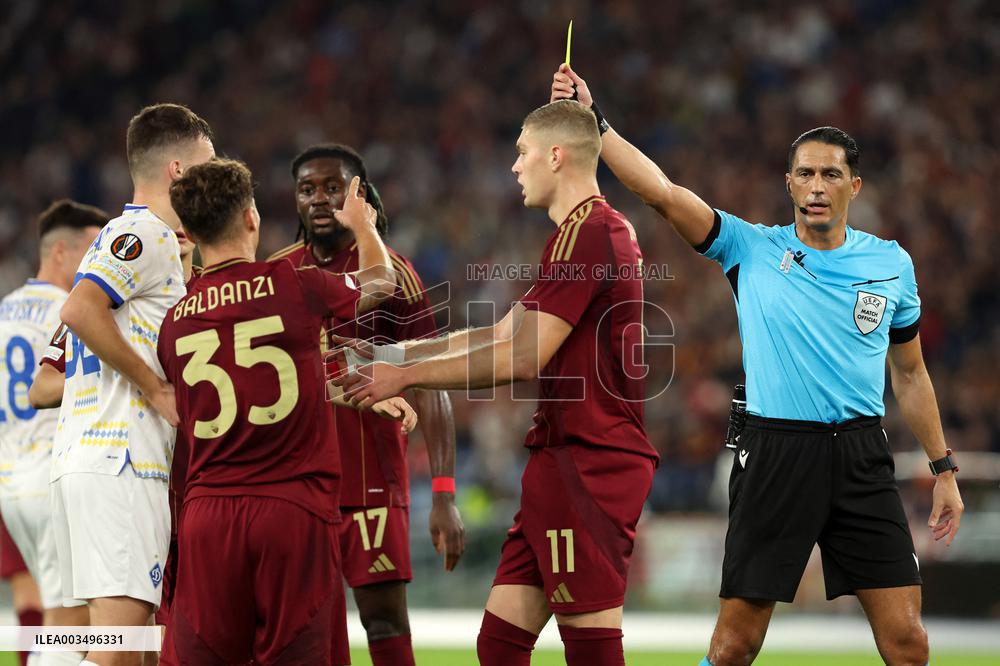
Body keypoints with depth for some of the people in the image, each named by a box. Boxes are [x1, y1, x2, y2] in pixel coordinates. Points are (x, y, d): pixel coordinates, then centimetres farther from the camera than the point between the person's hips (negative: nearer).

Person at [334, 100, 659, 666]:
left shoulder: (586, 234, -13)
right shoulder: (603, 230, 20)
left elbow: (521, 359, -16)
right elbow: (503, 335, 23)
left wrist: (406, 377, -7)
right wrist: (392, 353, 22)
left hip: (586, 465, -10)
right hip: (565, 461, 10)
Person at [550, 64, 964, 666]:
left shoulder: (891, 263, 8)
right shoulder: (752, 249, 1)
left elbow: (910, 373, 17)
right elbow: (662, 191, -8)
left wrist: (944, 469, 15)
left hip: (861, 457, 2)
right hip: (775, 452, -2)